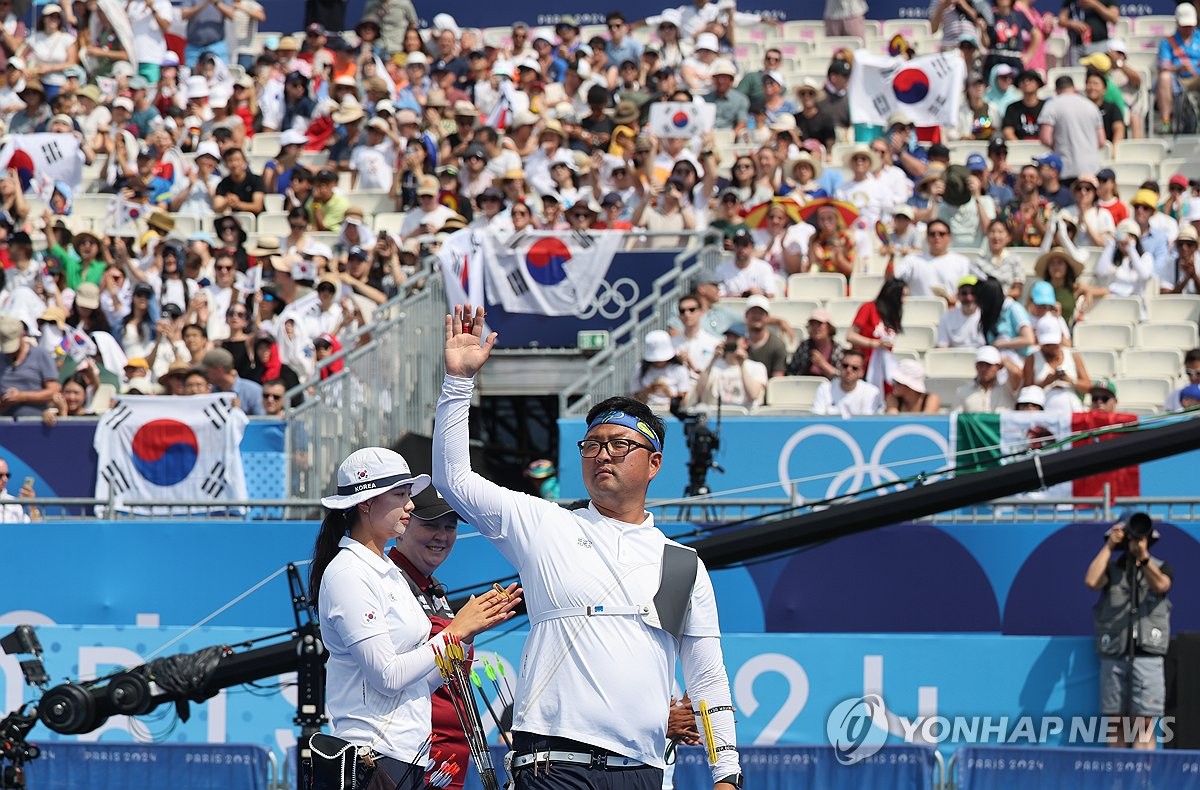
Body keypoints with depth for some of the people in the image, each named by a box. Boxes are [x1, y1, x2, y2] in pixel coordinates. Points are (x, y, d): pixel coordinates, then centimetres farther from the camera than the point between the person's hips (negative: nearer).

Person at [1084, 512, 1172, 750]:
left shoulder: (1160, 568, 9)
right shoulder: (1112, 568, 11)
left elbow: (1160, 585, -13)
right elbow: (1091, 581, -9)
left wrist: (1143, 557, -27)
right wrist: (1109, 546, -6)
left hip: (1146, 656, -2)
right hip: (1113, 656, 2)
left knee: (1143, 723, -8)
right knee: (1116, 723, 3)